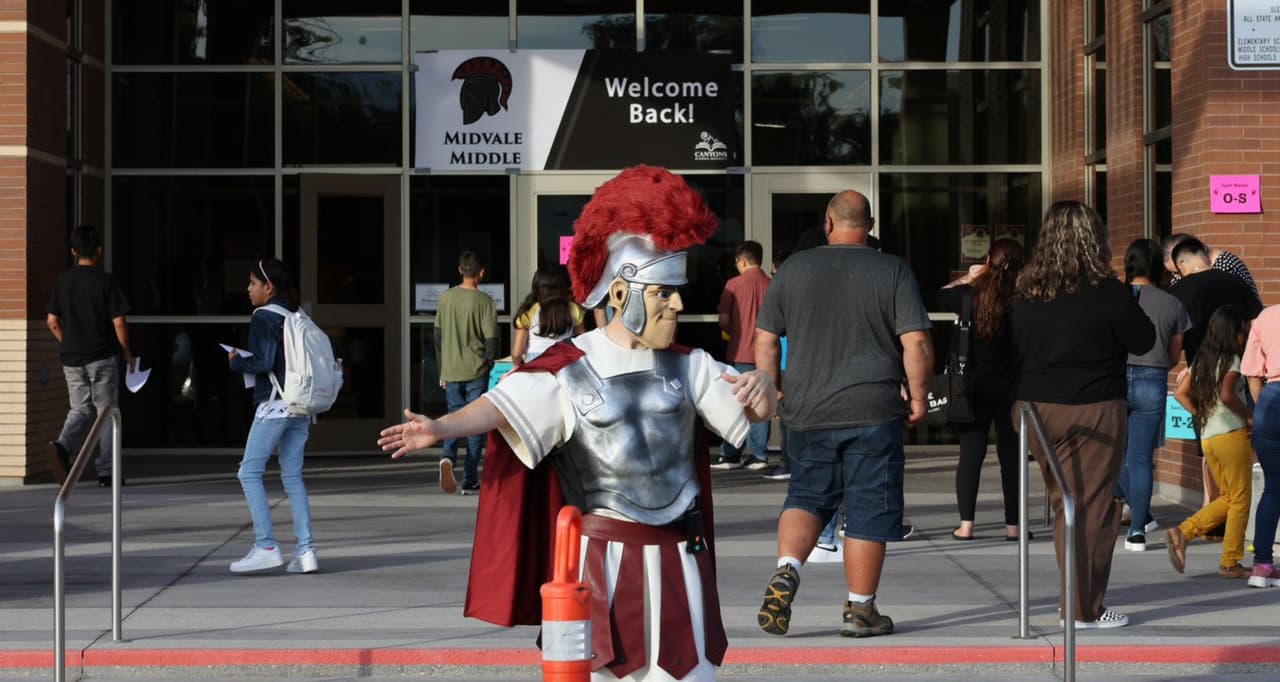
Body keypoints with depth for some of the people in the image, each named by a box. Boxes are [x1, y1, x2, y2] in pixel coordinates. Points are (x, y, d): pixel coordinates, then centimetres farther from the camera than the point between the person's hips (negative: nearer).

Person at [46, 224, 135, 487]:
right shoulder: (106, 281, -9)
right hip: (103, 357, -4)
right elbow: (119, 322, -11)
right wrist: (127, 352, 2)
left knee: (80, 409, 13)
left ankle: (62, 445, -16)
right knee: (105, 411, 6)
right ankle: (106, 471, 8)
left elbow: (52, 321, 7)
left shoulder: (63, 281, 4)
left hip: (71, 357, 4)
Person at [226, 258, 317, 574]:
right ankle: (305, 551, 4)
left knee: (249, 472, 0)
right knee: (293, 477, 10)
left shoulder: (263, 317, -9)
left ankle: (266, 546, -7)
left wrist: (236, 361, 1)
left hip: (273, 405, -7)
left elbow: (264, 361, -16)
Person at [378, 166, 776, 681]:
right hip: (602, 556, -4)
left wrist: (762, 385, -16)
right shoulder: (569, 370, -6)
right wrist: (439, 427, -37)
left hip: (677, 556, 4)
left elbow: (756, 412, 9)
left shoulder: (687, 366, 7)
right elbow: (501, 407, -18)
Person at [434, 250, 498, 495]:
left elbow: (437, 336, 8)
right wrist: (488, 363, 7)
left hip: (451, 372, 3)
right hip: (476, 372, -3)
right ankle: (470, 481, 4)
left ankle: (448, 457, -16)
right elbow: (491, 340, -10)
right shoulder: (484, 301, -9)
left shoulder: (446, 298, 3)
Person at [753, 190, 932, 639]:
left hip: (808, 415, 2)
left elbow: (765, 340, 7)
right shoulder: (893, 272, -2)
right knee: (868, 511, 5)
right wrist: (918, 398, 3)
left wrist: (771, 390, 19)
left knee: (806, 498, 15)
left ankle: (786, 570, -9)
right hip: (874, 413, -2)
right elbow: (917, 344, -8)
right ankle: (860, 610, 9)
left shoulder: (794, 269, 4)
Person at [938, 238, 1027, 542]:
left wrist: (966, 278, 18)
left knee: (970, 453, 4)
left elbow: (940, 297, 14)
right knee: (1010, 454, 7)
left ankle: (966, 524, 2)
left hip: (975, 386, 1)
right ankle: (1012, 524, 10)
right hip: (1010, 387, -1)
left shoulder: (970, 294, -5)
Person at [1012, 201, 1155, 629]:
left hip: (1037, 409, 6)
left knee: (1064, 505, 16)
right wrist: (1126, 306, 11)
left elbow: (1017, 350, 10)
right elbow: (1144, 341, -3)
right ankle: (1084, 609, 2)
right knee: (1092, 510, 0)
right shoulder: (1107, 292, -12)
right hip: (1092, 411, -5)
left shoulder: (1027, 294, 2)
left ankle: (1072, 596, 24)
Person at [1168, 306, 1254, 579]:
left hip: (1207, 438, 8)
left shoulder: (1202, 360, 11)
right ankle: (1230, 563, 5)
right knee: (1240, 500, 3)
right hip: (1231, 434, -8)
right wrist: (1249, 415, -11)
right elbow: (1226, 395, -25)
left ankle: (1182, 533, 4)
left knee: (1228, 498, 17)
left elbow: (1180, 393, 12)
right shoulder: (1232, 360, -10)